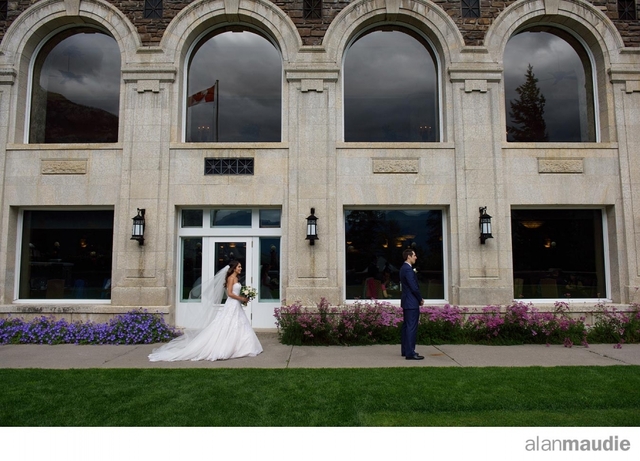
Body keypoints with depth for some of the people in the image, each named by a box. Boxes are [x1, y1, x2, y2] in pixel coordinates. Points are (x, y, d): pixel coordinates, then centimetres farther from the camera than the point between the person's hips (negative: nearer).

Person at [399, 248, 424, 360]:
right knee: (412, 327, -7)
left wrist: (419, 298, 12)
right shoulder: (408, 269, -19)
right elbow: (414, 287, -21)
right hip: (412, 303, -11)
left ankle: (405, 350, 23)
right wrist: (420, 299, -6)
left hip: (406, 302, 11)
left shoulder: (404, 268, 13)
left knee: (406, 326, 15)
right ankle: (410, 353, -5)